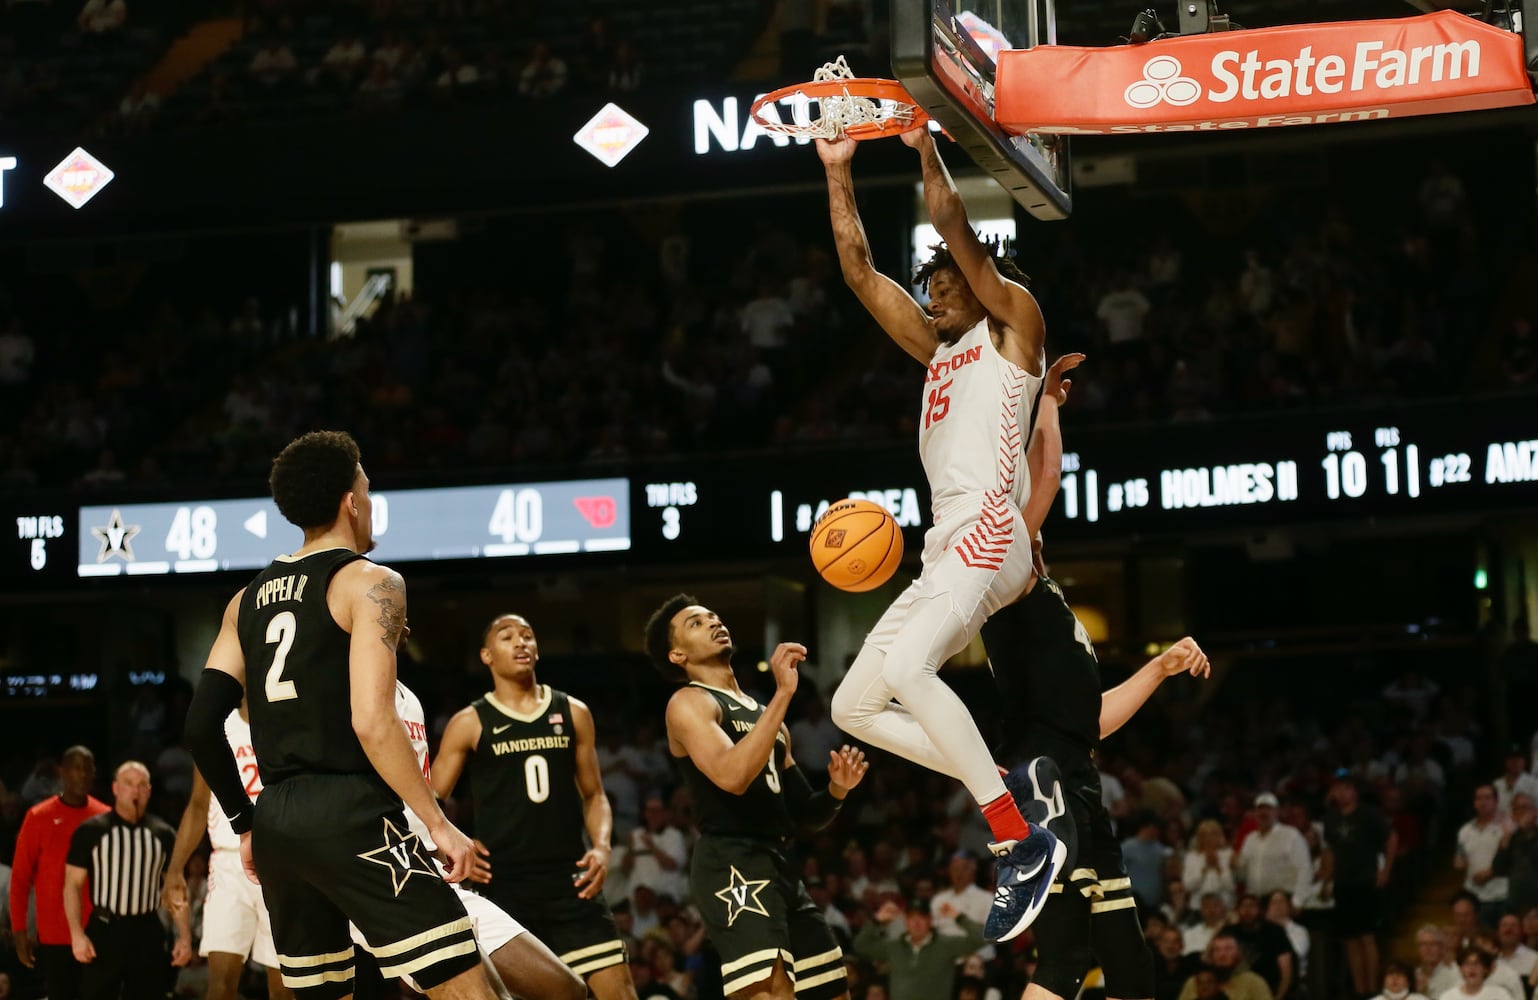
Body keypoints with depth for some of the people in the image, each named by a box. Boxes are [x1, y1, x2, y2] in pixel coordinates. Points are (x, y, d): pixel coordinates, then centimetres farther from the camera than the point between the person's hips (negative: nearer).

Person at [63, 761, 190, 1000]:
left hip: (147, 934, 3)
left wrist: (185, 936, 1)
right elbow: (73, 884, -1)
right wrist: (76, 933, -11)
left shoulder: (163, 835, 7)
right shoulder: (91, 831, -1)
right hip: (104, 932, -3)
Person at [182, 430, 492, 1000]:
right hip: (349, 813, -8)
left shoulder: (248, 599, 17)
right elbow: (372, 721, -16)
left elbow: (201, 726, 13)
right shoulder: (369, 583, -4)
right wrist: (439, 824, -12)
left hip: (275, 822, 8)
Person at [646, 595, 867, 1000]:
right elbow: (732, 777, -21)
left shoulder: (763, 714, 24)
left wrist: (836, 790, 4)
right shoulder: (689, 703, -1)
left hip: (780, 866, 9)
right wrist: (783, 693, -20)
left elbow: (805, 816, 26)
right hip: (732, 865, -9)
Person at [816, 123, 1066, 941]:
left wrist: (925, 152, -6)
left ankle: (1025, 844, -32)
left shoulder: (1014, 326, 8)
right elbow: (860, 271, 24)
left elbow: (959, 238, -7)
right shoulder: (938, 350, 27)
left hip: (990, 529, -9)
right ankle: (1005, 792, -2)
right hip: (945, 547, 9)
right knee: (853, 706, 3)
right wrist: (838, 172, 19)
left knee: (905, 668, -32)